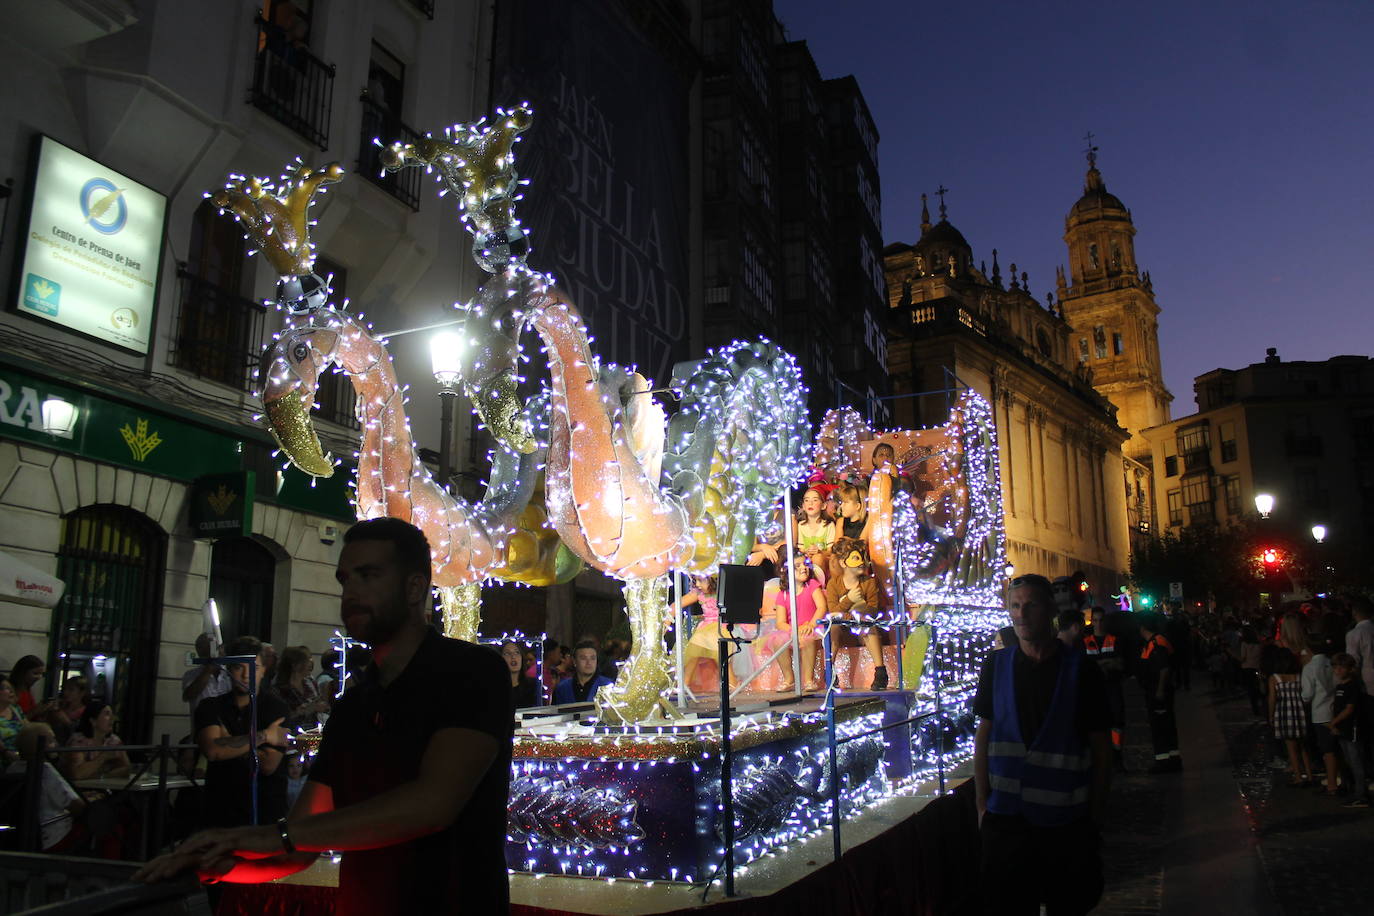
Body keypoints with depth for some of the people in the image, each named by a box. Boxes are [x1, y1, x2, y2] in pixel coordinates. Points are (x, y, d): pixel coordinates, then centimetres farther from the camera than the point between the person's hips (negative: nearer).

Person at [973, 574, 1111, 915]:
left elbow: (1101, 748, 0)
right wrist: (982, 805, 3)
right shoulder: (995, 666, 1)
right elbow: (983, 736, 6)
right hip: (1005, 819, 2)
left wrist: (1095, 817, -1)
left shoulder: (1080, 669, -4)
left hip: (1067, 820, -1)